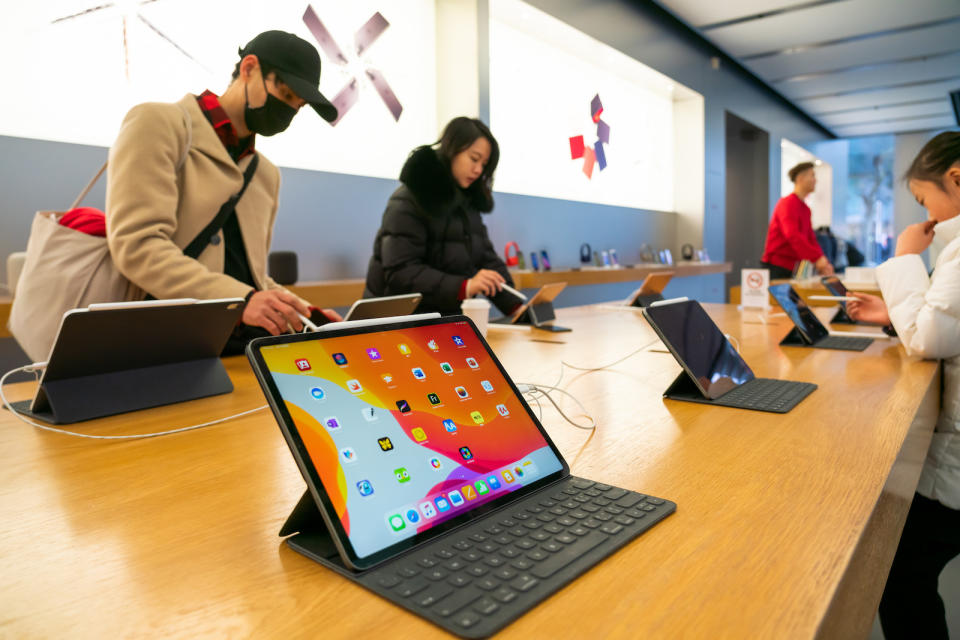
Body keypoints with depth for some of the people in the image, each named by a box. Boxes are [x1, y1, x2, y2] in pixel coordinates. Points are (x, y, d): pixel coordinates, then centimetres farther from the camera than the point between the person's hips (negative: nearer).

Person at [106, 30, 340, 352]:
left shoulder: (267, 174, 21)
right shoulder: (158, 122, 0)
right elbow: (136, 244, -13)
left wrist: (300, 313, 2)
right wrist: (241, 299, -25)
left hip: (246, 343, 6)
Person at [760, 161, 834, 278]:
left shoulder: (806, 209, 17)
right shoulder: (788, 203, -11)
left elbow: (811, 239, 17)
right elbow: (793, 236, -25)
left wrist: (825, 264, 3)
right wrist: (818, 258, -32)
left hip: (792, 269, 8)